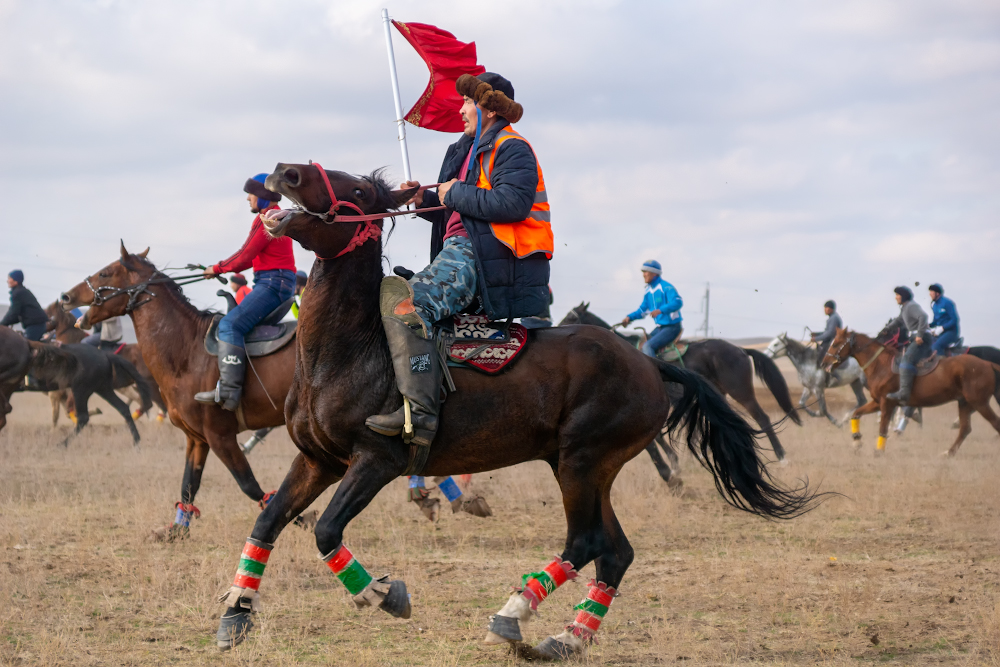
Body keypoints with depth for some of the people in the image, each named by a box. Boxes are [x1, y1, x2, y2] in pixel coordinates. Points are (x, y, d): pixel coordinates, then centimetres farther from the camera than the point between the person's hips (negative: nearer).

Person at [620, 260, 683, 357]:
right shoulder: (649, 290, 12)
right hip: (660, 327, 9)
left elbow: (678, 302, -31)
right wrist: (629, 317, 2)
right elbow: (643, 309, 19)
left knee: (647, 346, -24)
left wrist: (660, 310, -44)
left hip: (672, 327, -9)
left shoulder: (666, 287, -16)